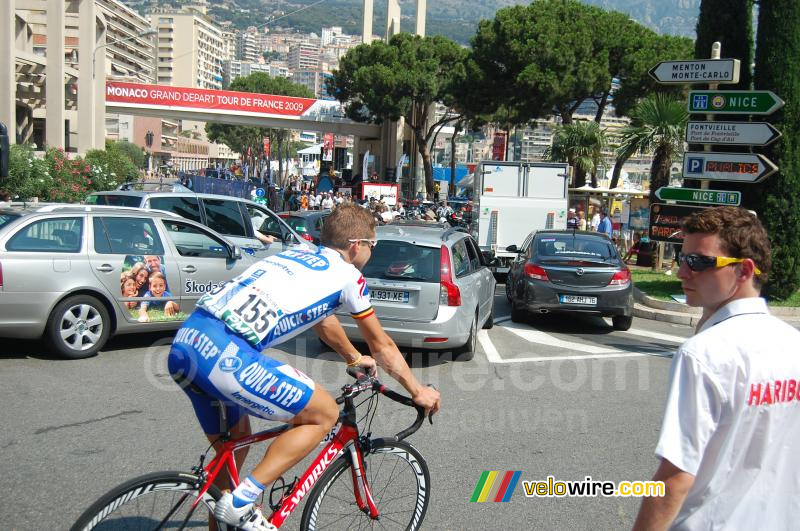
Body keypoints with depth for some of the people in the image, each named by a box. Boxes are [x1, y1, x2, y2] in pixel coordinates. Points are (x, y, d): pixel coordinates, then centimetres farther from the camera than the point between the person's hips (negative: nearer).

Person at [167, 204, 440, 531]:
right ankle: (242, 502, 3)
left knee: (234, 442, 27)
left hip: (183, 345, 9)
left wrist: (355, 358, 58)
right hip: (226, 357, -8)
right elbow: (382, 347, 17)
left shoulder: (296, 256, 28)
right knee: (324, 415, 7)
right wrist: (417, 392, 31)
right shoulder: (347, 275, 7)